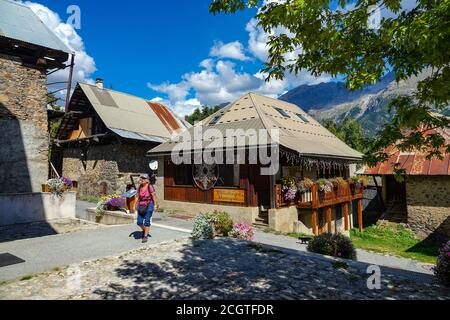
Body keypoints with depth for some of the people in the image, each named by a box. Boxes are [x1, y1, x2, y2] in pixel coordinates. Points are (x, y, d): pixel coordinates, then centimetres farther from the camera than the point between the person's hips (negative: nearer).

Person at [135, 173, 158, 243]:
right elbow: (138, 196, 10)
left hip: (149, 205, -5)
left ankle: (145, 236, 11)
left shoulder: (150, 187, -14)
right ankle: (144, 230, 35)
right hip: (141, 206, 5)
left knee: (147, 221, -3)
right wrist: (136, 205, 8)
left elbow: (154, 196, -10)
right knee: (139, 222, 4)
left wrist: (155, 205, -10)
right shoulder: (140, 187, 0)